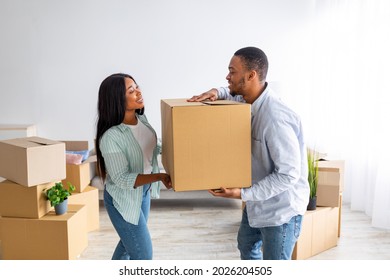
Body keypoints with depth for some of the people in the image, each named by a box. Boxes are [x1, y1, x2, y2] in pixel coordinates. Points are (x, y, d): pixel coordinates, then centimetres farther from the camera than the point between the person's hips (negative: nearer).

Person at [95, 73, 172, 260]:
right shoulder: (110, 136, -30)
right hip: (123, 199, -8)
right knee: (143, 254, 2)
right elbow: (122, 179, -29)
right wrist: (160, 177, -37)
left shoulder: (140, 118, -6)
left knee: (129, 242, 27)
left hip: (143, 192, 8)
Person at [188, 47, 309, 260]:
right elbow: (231, 93, 19)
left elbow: (288, 173, -30)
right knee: (246, 245, 31)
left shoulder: (276, 118, -33)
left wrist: (243, 194, -28)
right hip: (258, 201, 9)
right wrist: (216, 92, -5)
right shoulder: (247, 101, -5)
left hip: (281, 208, -9)